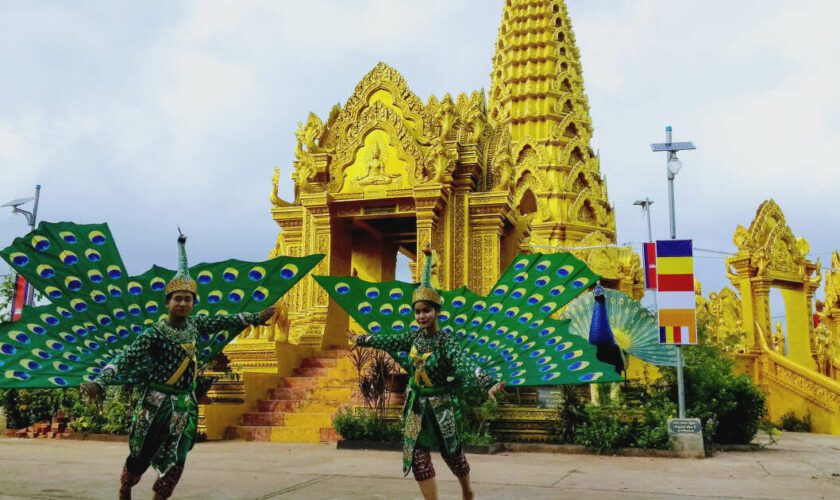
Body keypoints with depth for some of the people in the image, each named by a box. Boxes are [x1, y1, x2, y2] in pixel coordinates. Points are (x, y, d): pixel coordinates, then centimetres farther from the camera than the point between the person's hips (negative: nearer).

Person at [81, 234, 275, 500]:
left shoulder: (194, 324, 0)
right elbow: (126, 358, -26)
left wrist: (256, 317, 15)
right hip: (157, 402, -4)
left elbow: (225, 321, 12)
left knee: (176, 461, 2)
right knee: (141, 457, 9)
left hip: (185, 403, 4)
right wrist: (99, 382, -40)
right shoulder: (155, 333, -17)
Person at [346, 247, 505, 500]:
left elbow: (465, 362, -37)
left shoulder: (445, 340, -21)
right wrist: (360, 340, 25)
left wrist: (488, 384, -54)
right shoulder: (415, 336, -3)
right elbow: (389, 341, 14)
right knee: (418, 456, 1)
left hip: (440, 404, -5)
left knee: (451, 451, 12)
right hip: (417, 404, 5)